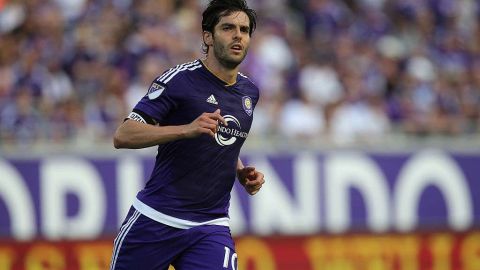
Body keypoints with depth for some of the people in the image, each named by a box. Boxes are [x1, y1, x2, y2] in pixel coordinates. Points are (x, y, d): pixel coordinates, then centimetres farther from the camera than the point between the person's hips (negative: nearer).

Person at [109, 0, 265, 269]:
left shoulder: (249, 92, 12)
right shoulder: (179, 80, -9)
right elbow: (122, 136, -16)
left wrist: (242, 173, 10)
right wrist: (186, 129, -28)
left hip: (211, 227, 4)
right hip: (155, 221, -4)